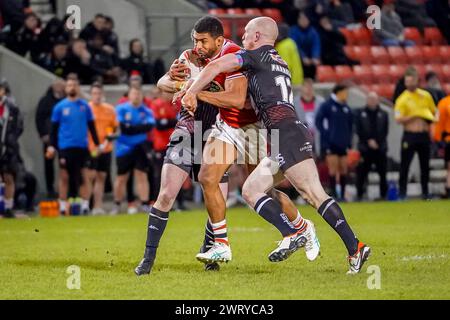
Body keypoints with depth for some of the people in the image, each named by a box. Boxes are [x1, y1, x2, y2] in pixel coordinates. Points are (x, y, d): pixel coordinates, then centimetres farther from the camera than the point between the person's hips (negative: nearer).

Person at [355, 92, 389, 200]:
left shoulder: (383, 114, 11)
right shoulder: (360, 114, 8)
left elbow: (385, 131, 5)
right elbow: (359, 131, 1)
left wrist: (376, 142, -8)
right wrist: (369, 141, -9)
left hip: (380, 148, 1)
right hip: (365, 148, -1)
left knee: (383, 173, -1)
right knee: (362, 173, -2)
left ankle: (383, 194, 5)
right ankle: (359, 195, 6)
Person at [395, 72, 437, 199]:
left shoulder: (426, 96, 9)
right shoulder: (402, 99, -4)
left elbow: (434, 112, 18)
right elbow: (398, 119, -13)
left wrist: (430, 121, 1)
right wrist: (414, 116, -18)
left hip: (424, 135, 3)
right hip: (410, 135, -3)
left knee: (425, 165, 7)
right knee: (405, 165, -4)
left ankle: (425, 192, 15)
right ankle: (402, 192, 1)